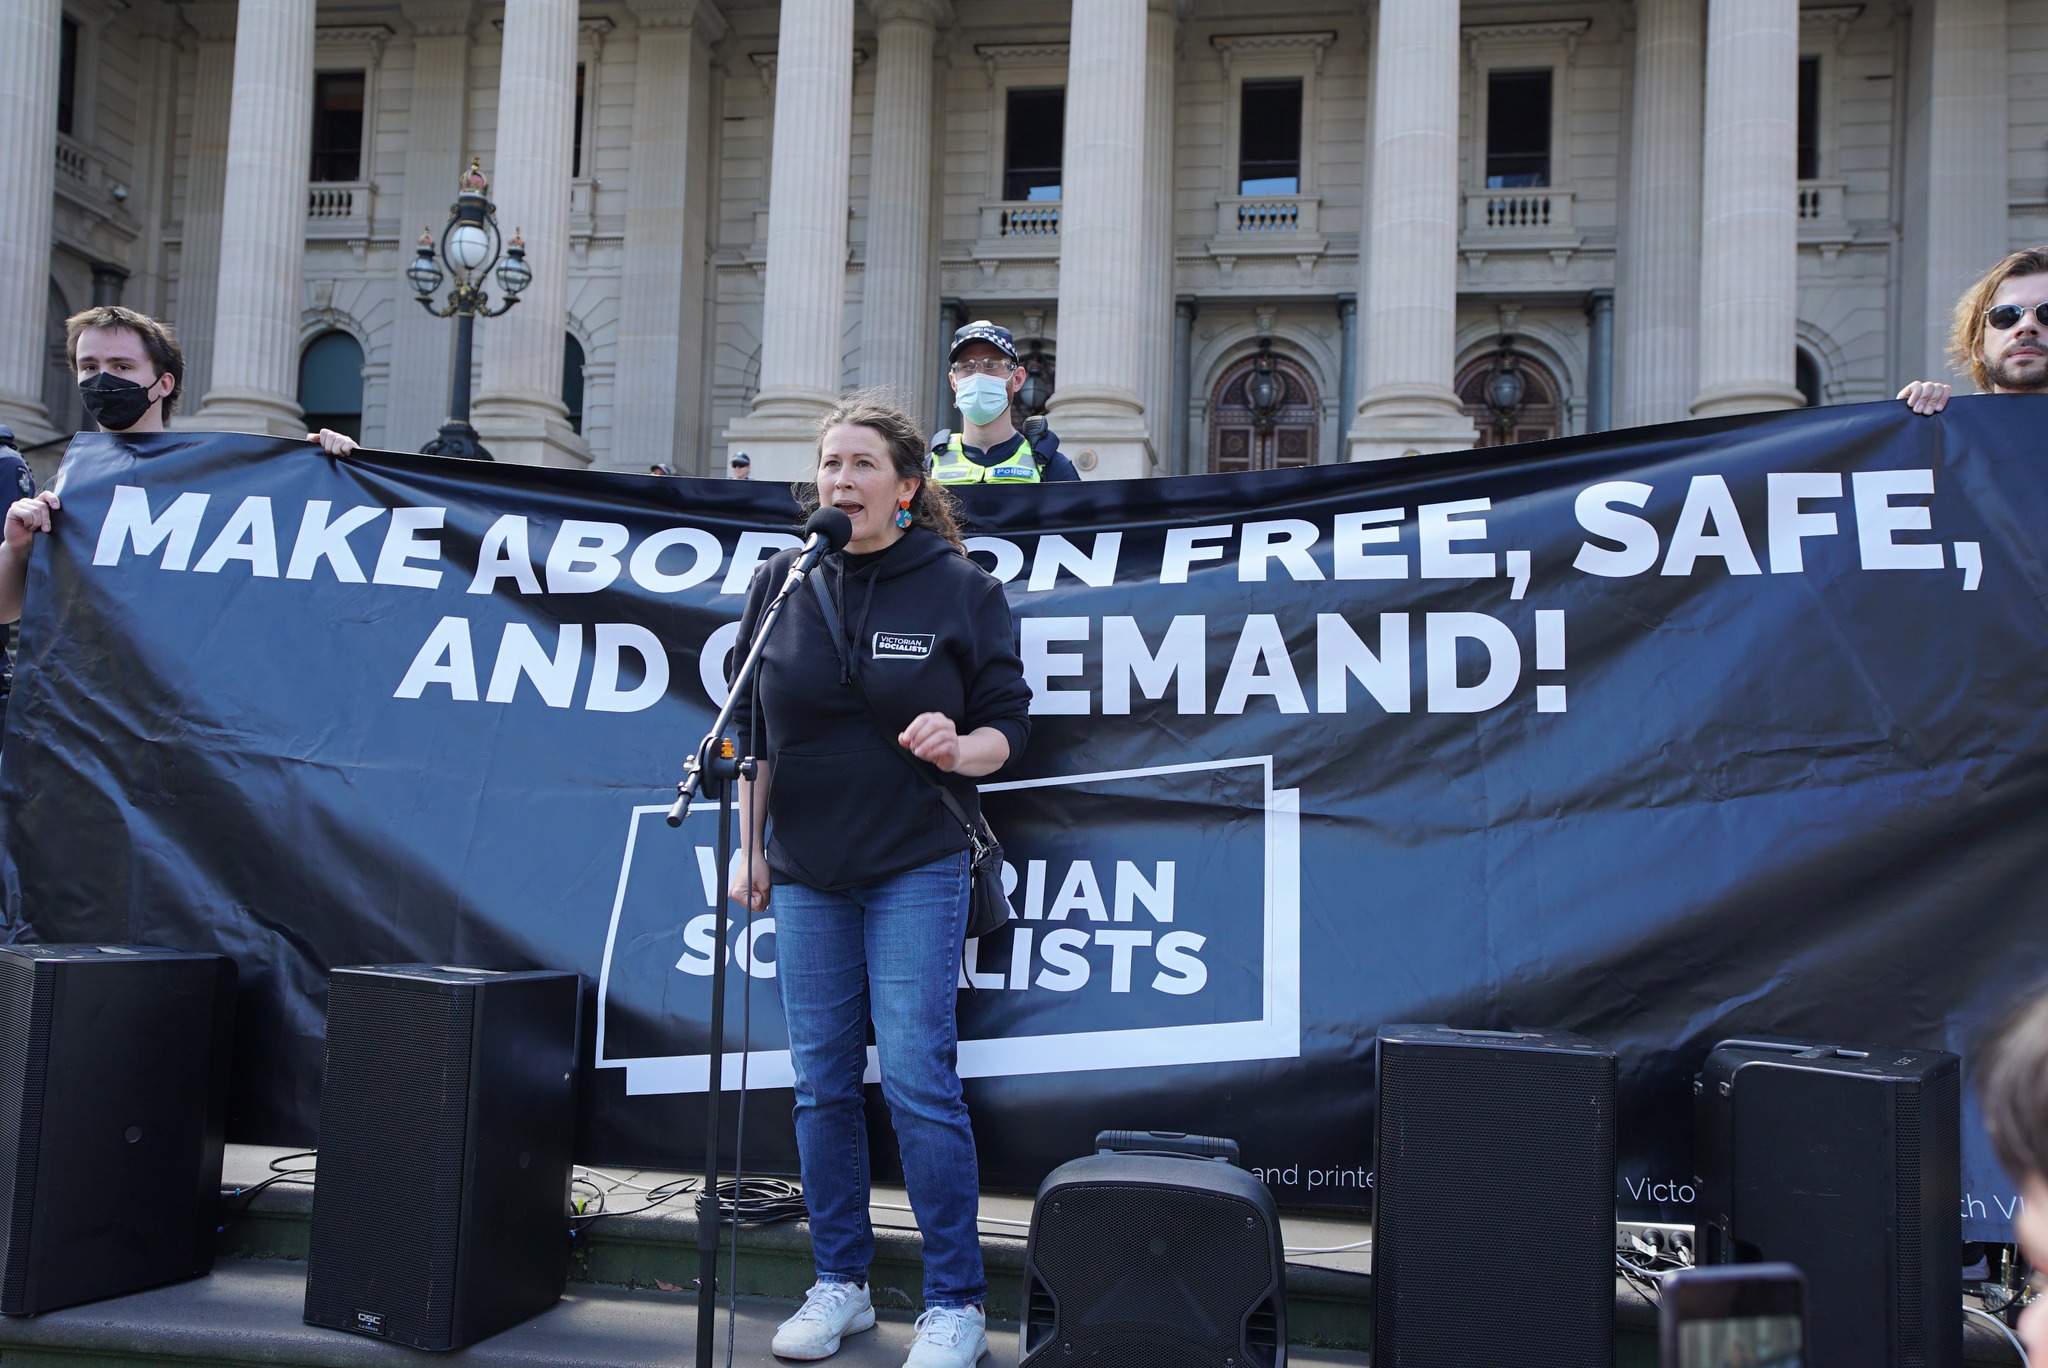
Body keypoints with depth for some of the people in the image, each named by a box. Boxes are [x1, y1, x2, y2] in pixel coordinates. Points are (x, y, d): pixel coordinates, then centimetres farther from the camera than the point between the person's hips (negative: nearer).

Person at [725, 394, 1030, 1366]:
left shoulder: (961, 587, -4)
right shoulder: (781, 581, 5)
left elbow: (1009, 722, -1)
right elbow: (751, 724, 11)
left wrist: (959, 750, -23)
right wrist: (748, 845, 8)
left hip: (917, 866, -4)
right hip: (804, 869, 4)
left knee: (916, 1077, -8)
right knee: (821, 1082, 8)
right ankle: (838, 1285, 23)